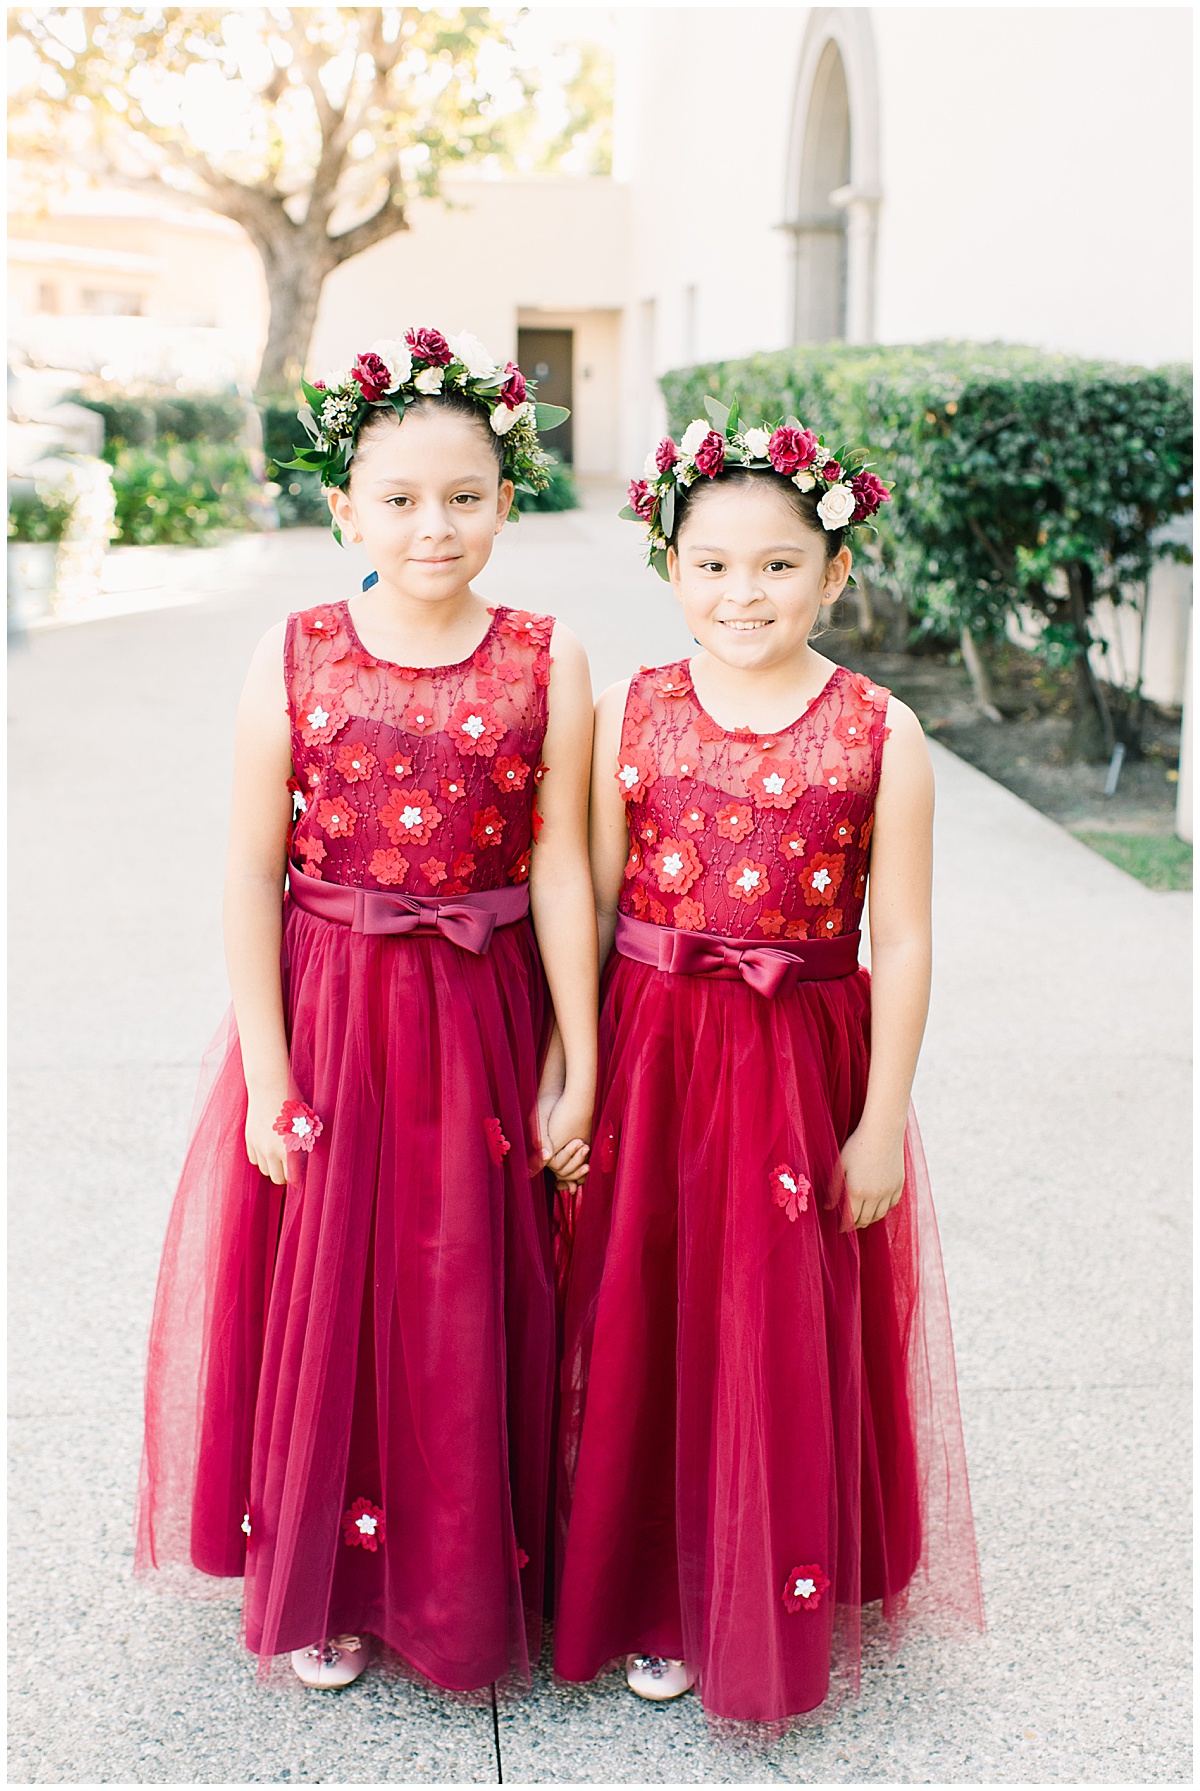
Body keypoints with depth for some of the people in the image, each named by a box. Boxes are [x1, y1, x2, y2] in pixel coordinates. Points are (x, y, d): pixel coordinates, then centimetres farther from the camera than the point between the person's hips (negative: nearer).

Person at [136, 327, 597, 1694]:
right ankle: (320, 1586, 31)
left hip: (486, 1022, 0)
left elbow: (558, 867, -4)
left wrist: (576, 1064, -4)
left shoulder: (545, 663, -4)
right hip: (330, 1013, 0)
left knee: (476, 1314, 10)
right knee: (325, 1303, 9)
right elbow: (250, 874, -4)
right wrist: (268, 1075, -7)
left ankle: (474, 1582, 32)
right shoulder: (293, 660, -5)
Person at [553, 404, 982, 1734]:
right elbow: (590, 909, 2)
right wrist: (573, 1078, 2)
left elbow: (899, 942, -4)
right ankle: (654, 1603, 32)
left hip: (808, 1070, -1)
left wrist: (881, 1121, -4)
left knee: (791, 1348, 7)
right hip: (651, 1060, 2)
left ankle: (785, 1617, 30)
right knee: (647, 1335, 11)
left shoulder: (880, 736, -6)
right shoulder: (629, 716, -1)